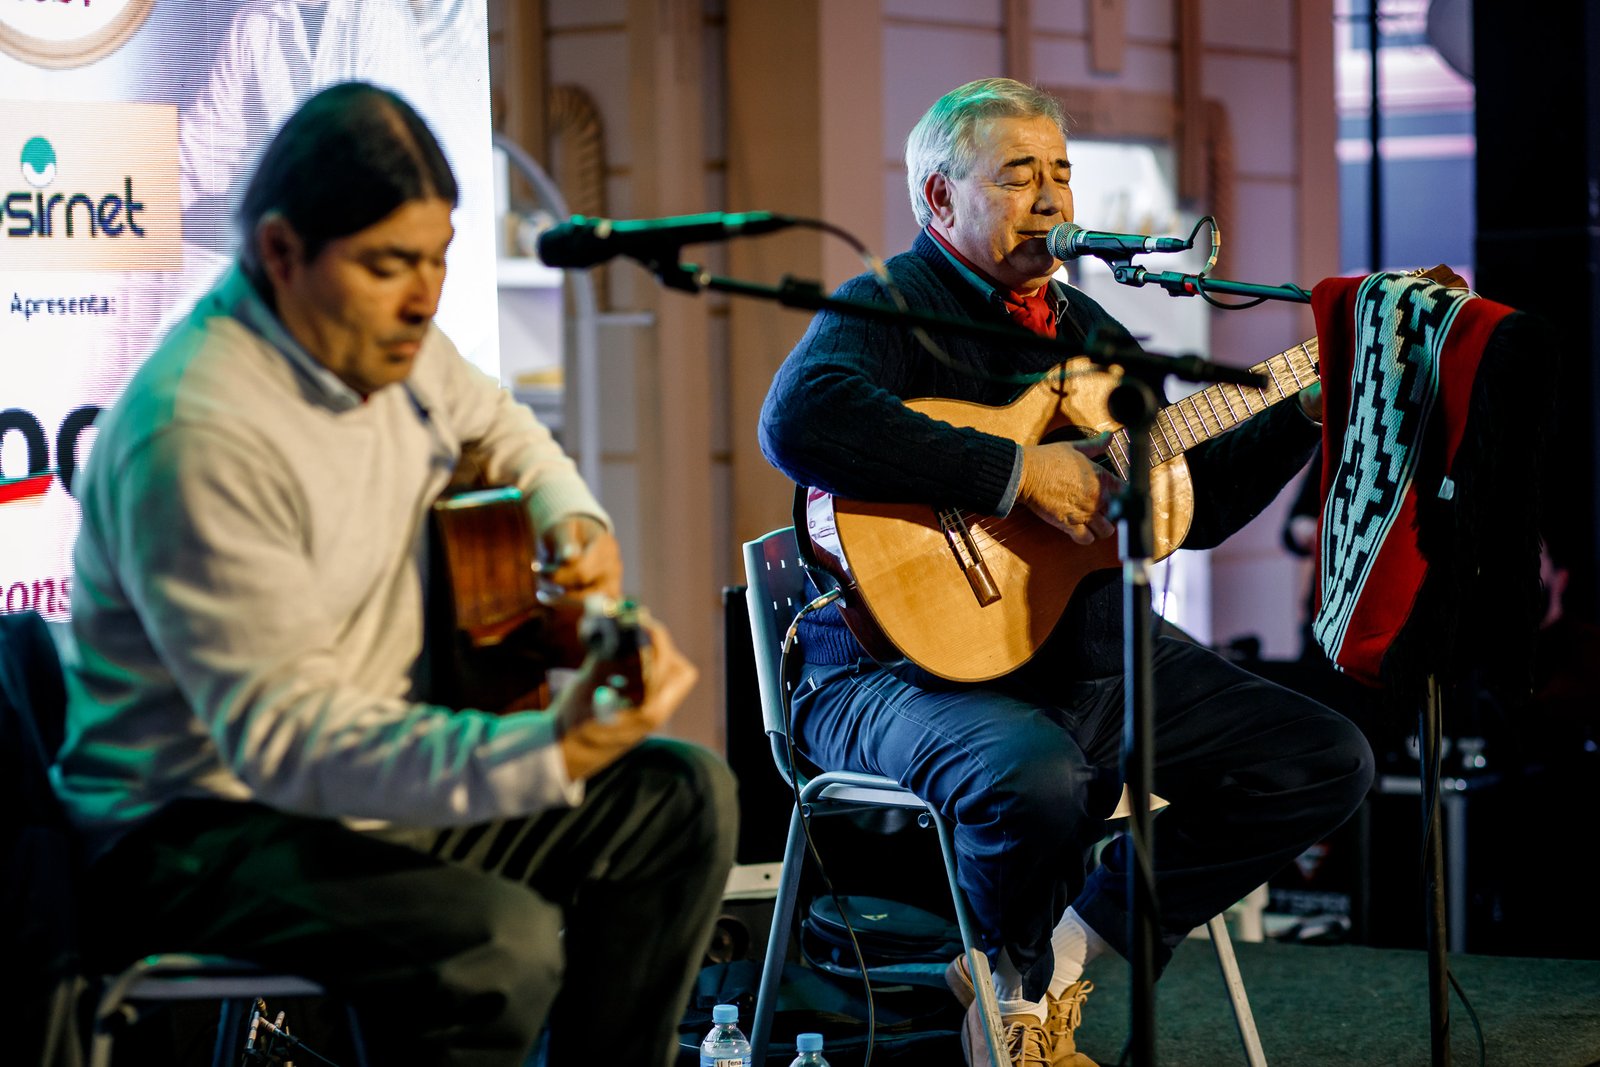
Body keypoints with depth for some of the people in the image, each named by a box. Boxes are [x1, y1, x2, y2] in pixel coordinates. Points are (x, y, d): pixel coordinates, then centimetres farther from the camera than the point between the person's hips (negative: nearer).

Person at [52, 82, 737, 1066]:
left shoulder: (386, 338, 1)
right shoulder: (198, 435, -28)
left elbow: (495, 427, 25)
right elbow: (283, 734, -31)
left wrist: (573, 521, 2)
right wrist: (552, 754, -40)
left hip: (381, 779, 9)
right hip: (200, 829, -9)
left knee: (684, 798, 1)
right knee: (502, 944, -31)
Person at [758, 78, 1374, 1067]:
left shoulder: (1087, 328, 20)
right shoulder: (887, 308, -6)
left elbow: (1191, 506, 25)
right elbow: (801, 419, -30)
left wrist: (1309, 411, 12)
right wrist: (1017, 472, -27)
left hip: (1090, 656, 8)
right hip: (913, 659, -8)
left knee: (1330, 762, -3)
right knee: (1038, 780, -40)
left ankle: (1073, 945, 3)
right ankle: (1018, 985, -3)